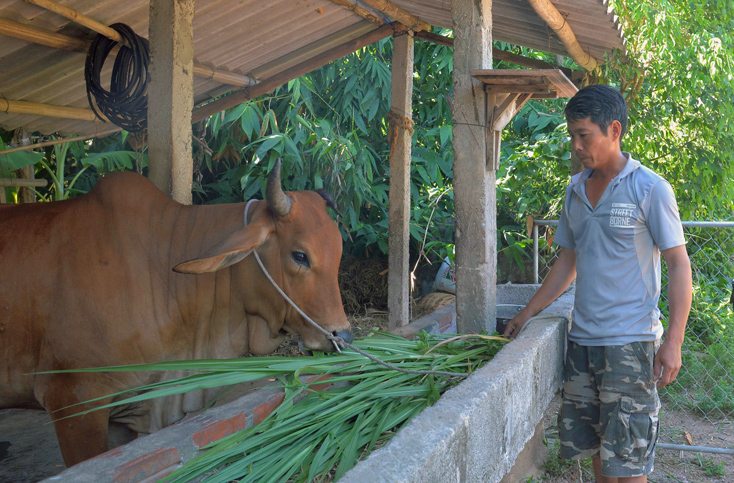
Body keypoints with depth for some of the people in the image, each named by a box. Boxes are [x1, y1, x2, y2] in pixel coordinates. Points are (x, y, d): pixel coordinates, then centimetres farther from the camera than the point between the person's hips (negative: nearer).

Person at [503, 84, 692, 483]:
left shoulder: (650, 189, -7)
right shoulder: (575, 191, 10)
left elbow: (679, 264, -7)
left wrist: (673, 342, -14)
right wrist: (527, 314, 17)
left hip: (630, 343, -6)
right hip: (582, 338, 6)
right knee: (592, 445, 14)